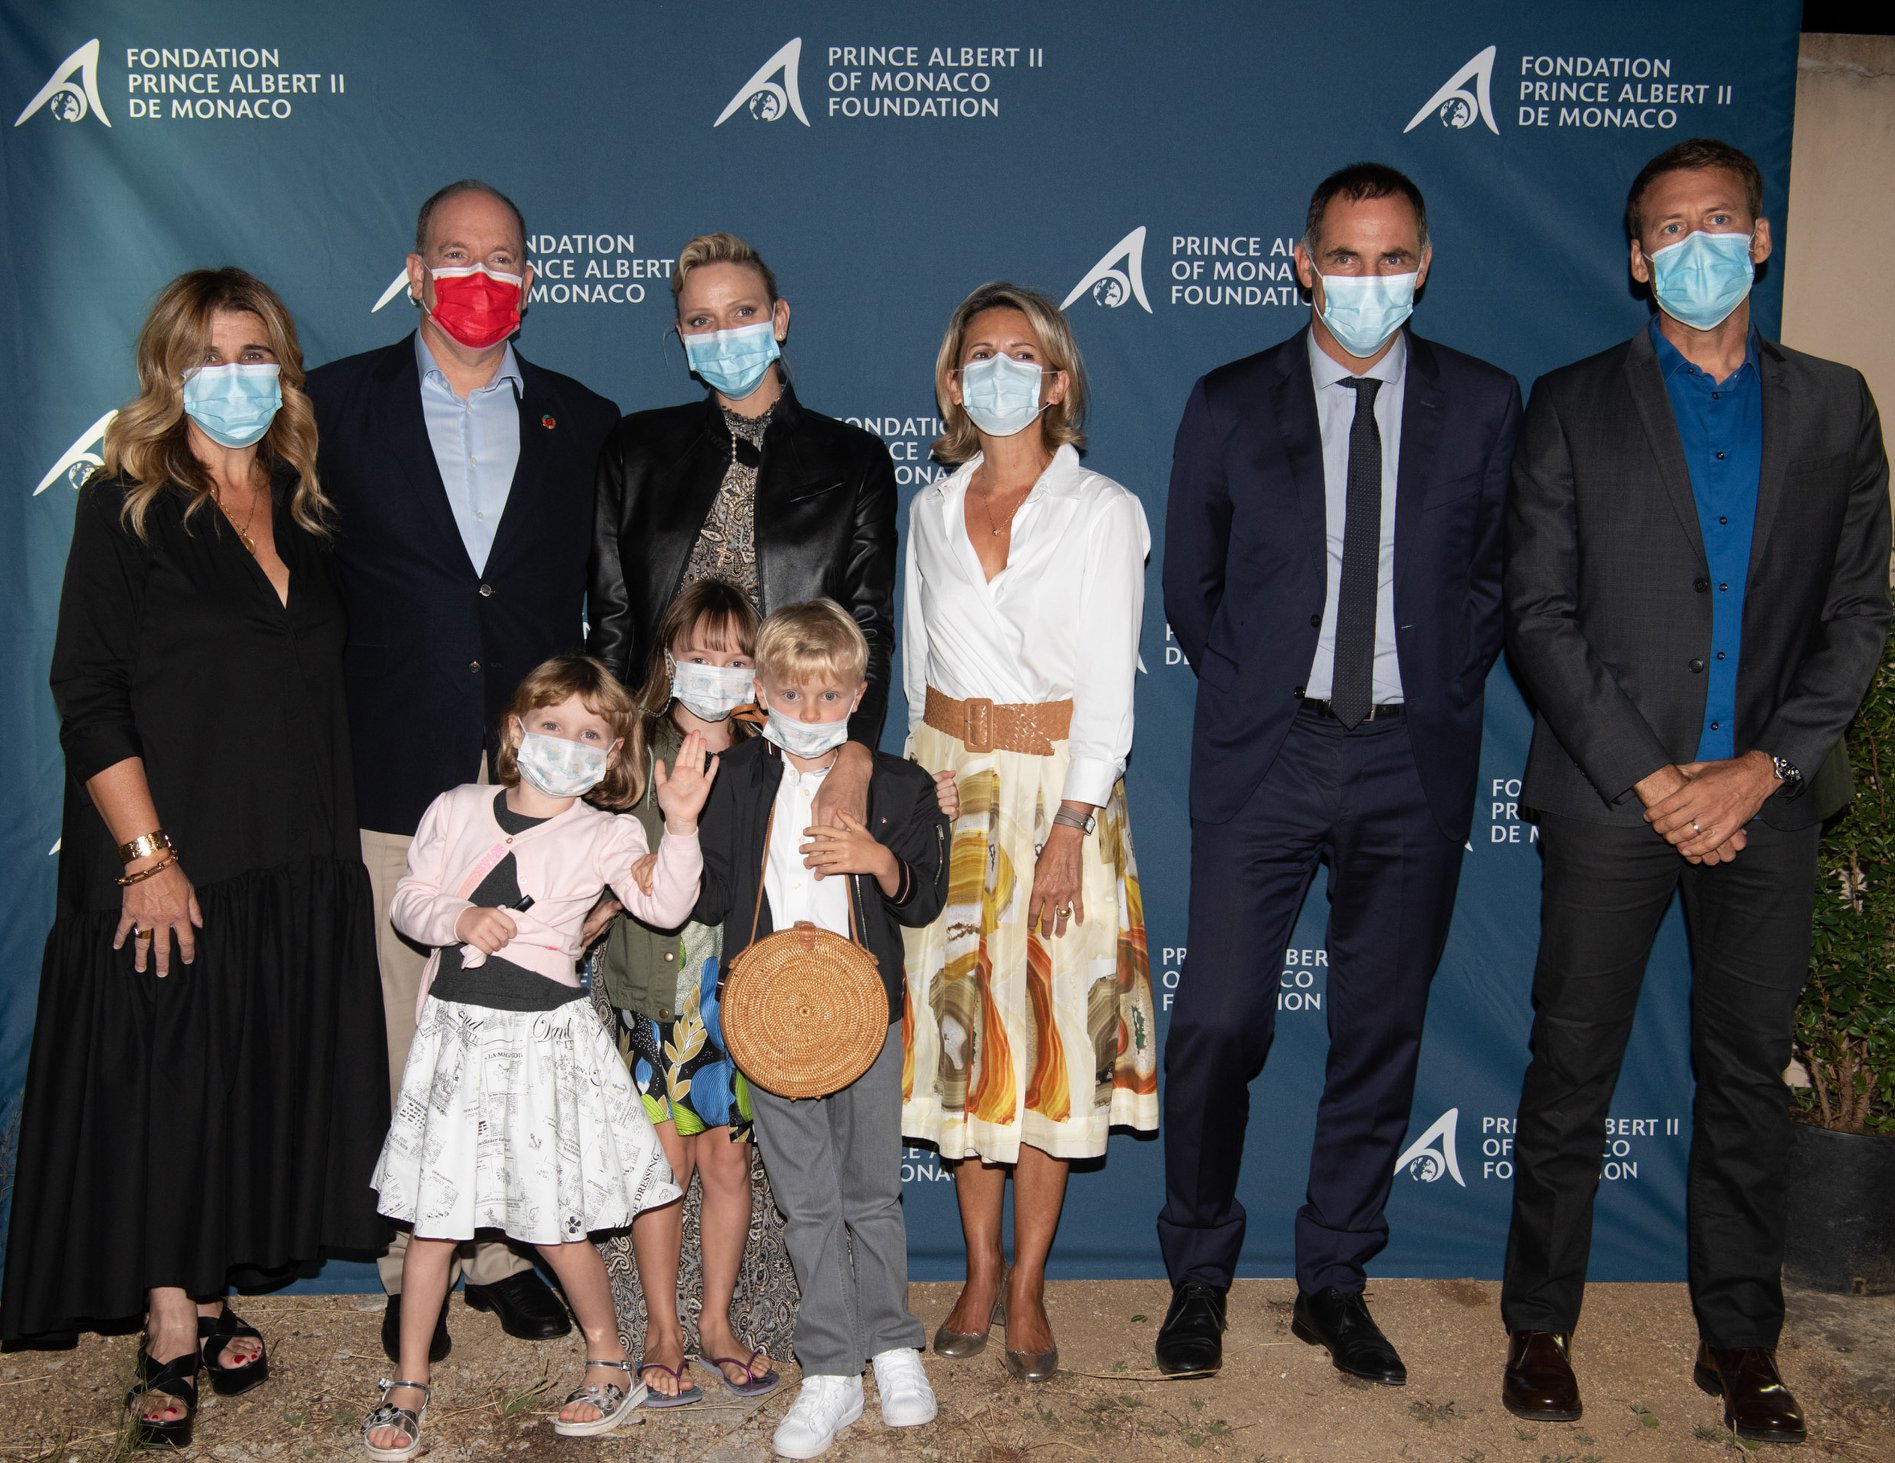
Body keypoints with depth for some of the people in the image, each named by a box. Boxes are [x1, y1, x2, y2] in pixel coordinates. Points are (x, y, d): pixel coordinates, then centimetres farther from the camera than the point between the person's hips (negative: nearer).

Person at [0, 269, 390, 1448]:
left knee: (262, 1083, 12)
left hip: (297, 866, 5)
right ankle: (168, 1335, 18)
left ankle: (210, 1298, 29)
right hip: (170, 869, -5)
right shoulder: (128, 506, -6)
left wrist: (340, 839, 9)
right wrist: (147, 853, -16)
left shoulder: (302, 508, 10)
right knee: (161, 1091, 3)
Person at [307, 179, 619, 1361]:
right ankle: (415, 1264, 21)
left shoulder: (583, 422, 9)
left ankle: (511, 1246, 25)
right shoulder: (338, 404, 5)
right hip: (395, 783, -1)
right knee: (405, 1041, 5)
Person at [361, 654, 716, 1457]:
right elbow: (409, 901, 6)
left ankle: (610, 1363, 26)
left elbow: (665, 905, -16)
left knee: (556, 1220, 4)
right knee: (434, 1217, 9)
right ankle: (409, 1381, 26)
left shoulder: (605, 835, -4)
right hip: (455, 1030, 3)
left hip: (544, 1035, -2)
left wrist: (680, 826, -29)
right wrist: (460, 919, -13)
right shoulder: (457, 810, 4)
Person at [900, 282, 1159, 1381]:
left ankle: (1029, 1286, 14)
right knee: (962, 1022, 7)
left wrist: (1069, 828, -15)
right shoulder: (933, 509, 9)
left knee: (1054, 1027, 0)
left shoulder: (1102, 511, -3)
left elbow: (1108, 686, -8)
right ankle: (981, 1268, 22)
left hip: (1059, 785, -3)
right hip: (948, 783, 4)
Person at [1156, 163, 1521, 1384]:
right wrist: (1256, 695, 7)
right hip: (1264, 757, -1)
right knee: (1217, 1025, -4)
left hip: (1415, 760, 1)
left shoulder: (1484, 404, 5)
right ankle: (1199, 1277, 17)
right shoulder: (1231, 403, 4)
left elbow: (1499, 576, 11)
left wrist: (1440, 696, 4)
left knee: (1382, 1032, 8)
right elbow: (1190, 582, 10)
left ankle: (1336, 1284, 25)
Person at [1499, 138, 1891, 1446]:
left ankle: (1740, 1337, 24)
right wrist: (1649, 776, -11)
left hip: (1768, 799, 2)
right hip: (1613, 796, -2)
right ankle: (1541, 1325, 19)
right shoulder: (1573, 407, 4)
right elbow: (1540, 617, -3)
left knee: (1751, 1072, 10)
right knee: (1574, 1068, 5)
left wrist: (1759, 770, -8)